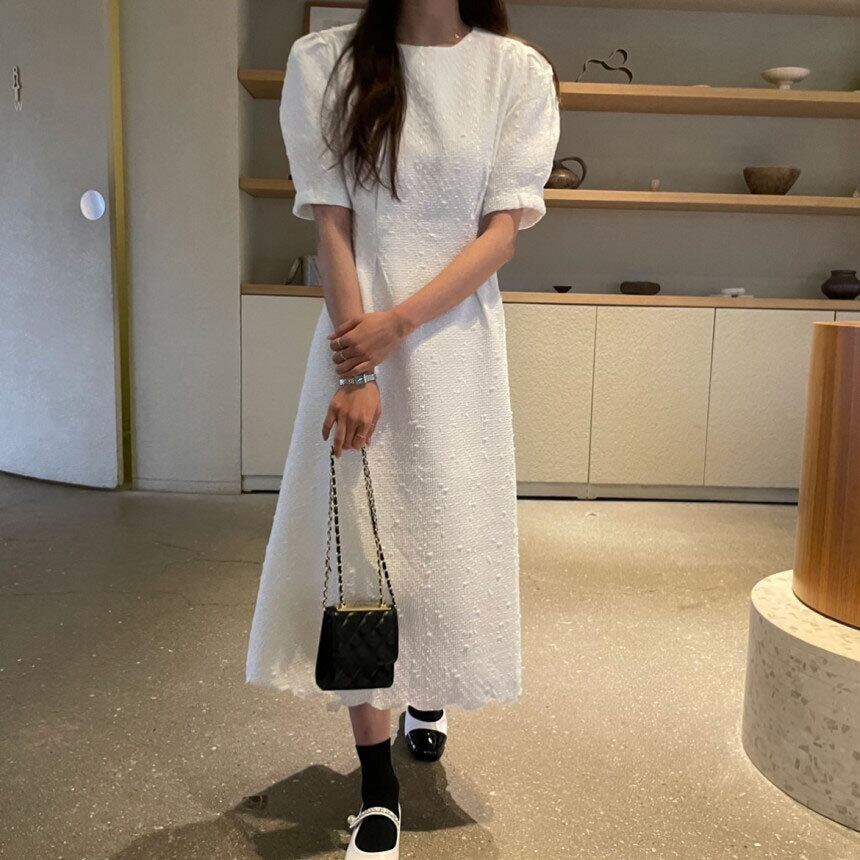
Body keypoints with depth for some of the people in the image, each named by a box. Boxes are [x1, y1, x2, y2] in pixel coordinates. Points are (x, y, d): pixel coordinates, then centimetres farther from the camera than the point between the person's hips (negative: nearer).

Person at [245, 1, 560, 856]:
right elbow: (332, 226, -6)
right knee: (357, 541, 0)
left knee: (450, 533, 8)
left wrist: (400, 322, -16)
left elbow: (503, 232, -5)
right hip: (357, 336, 0)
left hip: (456, 339, 1)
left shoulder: (517, 71, -1)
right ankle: (377, 782, 15)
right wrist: (356, 369, -12)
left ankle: (429, 692, 41)